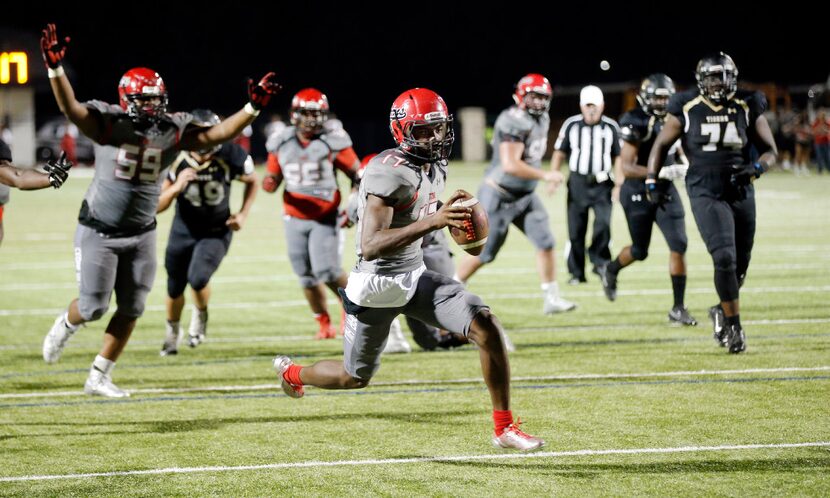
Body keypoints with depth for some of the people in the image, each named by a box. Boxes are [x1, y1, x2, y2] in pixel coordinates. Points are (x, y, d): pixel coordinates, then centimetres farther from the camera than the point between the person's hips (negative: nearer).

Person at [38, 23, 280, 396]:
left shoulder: (173, 131, -4)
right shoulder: (108, 124, -15)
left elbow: (217, 134, -6)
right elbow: (71, 108, -29)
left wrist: (253, 107, -17)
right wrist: (55, 68, -45)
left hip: (141, 235, 4)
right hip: (99, 233, -4)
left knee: (130, 309, 5)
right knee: (94, 306, -3)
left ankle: (99, 378, 17)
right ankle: (64, 326, 34)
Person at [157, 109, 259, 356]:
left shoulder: (229, 157, -22)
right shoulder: (176, 160, -22)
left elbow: (253, 181, 2)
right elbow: (157, 206, -17)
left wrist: (243, 214, -8)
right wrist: (176, 187, -34)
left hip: (216, 232, -2)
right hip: (183, 231, 2)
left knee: (198, 278, -24)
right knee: (175, 289, 13)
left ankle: (200, 315, 10)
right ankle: (172, 333, 43)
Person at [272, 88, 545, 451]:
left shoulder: (435, 166, 2)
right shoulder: (388, 173, -26)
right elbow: (370, 246, -35)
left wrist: (448, 215, 1)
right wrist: (432, 222, -43)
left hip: (415, 278, 7)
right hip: (377, 287, -7)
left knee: (486, 326, -14)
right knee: (355, 377, 12)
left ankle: (505, 428, -6)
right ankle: (293, 373, 47)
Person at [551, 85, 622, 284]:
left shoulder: (611, 127, 2)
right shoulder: (571, 125, -1)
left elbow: (617, 157, 9)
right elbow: (559, 154, 4)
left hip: (602, 184, 0)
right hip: (578, 183, 0)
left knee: (603, 223, -19)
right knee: (576, 229, 3)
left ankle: (600, 261, 0)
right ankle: (577, 272, 13)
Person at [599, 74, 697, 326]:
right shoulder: (636, 124, -17)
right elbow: (627, 168, -22)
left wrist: (684, 166, -1)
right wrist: (661, 172, -31)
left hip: (666, 192, 5)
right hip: (638, 194, -5)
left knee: (678, 245, -9)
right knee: (640, 251, 10)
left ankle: (678, 309, -4)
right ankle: (610, 271, 45)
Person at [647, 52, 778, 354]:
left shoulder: (748, 109, 1)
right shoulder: (687, 109, -3)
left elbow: (771, 152, 5)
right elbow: (661, 145, 10)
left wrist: (756, 167, -16)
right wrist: (651, 183, 4)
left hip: (741, 193, 3)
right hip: (705, 194, -3)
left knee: (740, 264, 10)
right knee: (725, 258, -18)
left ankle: (722, 311, 37)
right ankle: (733, 325, -9)